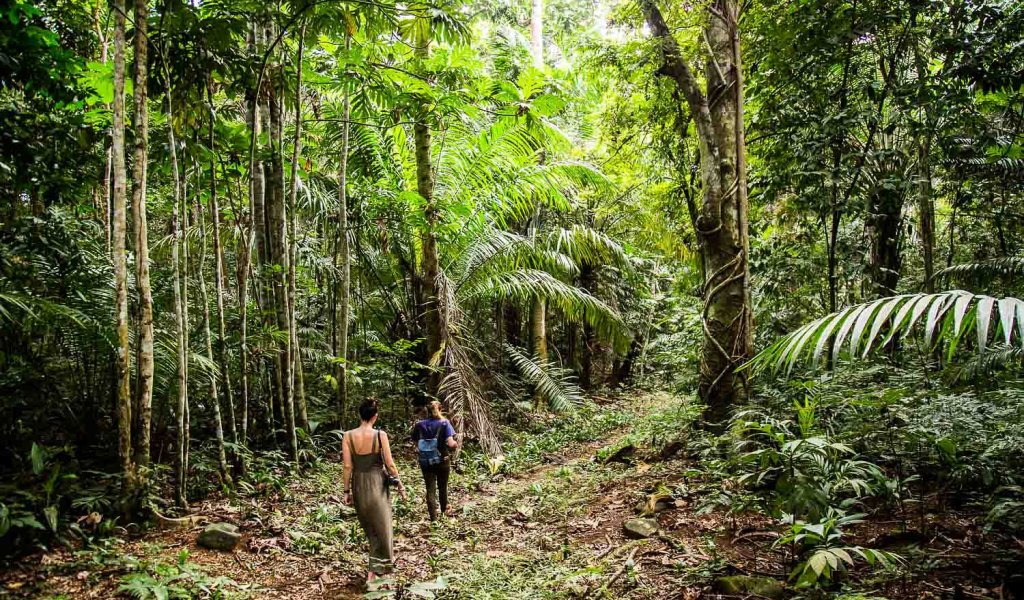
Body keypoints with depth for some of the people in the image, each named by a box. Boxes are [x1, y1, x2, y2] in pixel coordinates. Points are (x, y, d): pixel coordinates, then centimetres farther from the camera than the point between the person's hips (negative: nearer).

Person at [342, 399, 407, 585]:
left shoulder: (348, 436, -7)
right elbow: (389, 464, -10)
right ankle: (374, 571, 8)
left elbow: (348, 466, -5)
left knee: (369, 527, 19)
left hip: (358, 484, 3)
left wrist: (347, 490, 4)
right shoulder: (380, 435, -13)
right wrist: (400, 485, 2)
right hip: (377, 483, -3)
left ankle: (381, 563, 32)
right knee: (380, 526, 10)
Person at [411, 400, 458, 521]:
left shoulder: (419, 425, -1)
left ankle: (433, 517, 5)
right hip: (442, 461, -1)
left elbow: (416, 444, 0)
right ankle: (444, 510, 37)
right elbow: (450, 443, -17)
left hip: (425, 462, 1)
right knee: (443, 487, 18)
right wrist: (456, 444, 3)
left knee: (430, 489, 6)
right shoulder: (444, 423, -9)